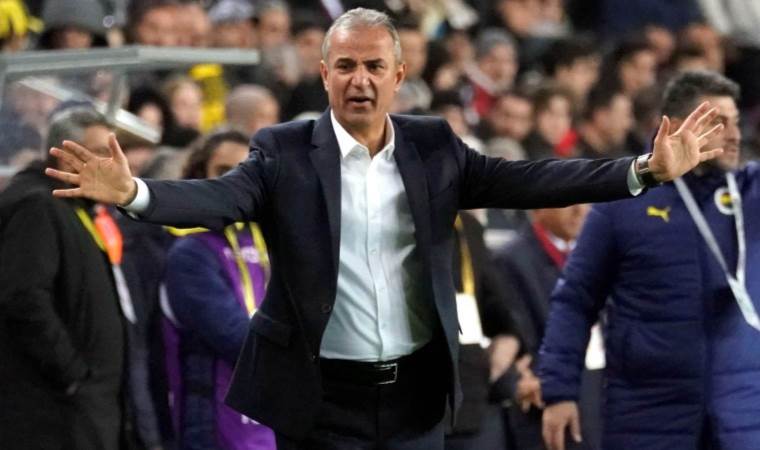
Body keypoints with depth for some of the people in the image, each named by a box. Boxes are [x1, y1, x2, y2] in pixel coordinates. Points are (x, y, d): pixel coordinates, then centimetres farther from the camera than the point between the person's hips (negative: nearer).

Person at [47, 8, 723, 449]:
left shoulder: (433, 148, 4)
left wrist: (647, 170, -11)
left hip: (417, 395, 3)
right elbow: (217, 199, -20)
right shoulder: (286, 153, -6)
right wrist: (132, 192, -40)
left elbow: (529, 181, -1)